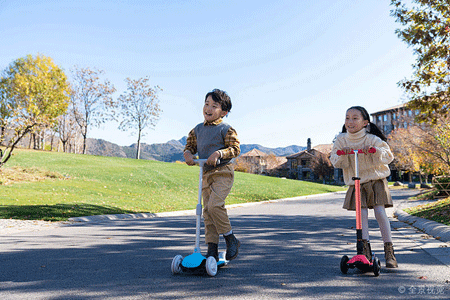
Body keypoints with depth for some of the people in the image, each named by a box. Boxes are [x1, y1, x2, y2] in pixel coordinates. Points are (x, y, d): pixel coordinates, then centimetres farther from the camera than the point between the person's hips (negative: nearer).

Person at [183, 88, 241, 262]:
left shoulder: (226, 129, -5)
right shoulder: (198, 129, 14)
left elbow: (235, 149, -11)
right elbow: (190, 145, 20)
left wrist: (219, 153, -26)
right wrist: (188, 153, -2)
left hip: (223, 172, -6)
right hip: (206, 174, 7)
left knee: (214, 205, -23)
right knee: (207, 211, 5)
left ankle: (231, 240, -2)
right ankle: (212, 250, 15)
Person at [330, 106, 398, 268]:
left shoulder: (372, 139, -7)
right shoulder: (341, 140, 0)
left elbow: (389, 156, -11)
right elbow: (335, 162, -2)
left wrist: (375, 151, -29)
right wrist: (343, 154, -23)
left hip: (375, 180, -2)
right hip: (355, 183, 2)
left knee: (380, 212, -10)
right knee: (361, 214, -6)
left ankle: (389, 251, 2)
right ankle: (366, 251, 5)